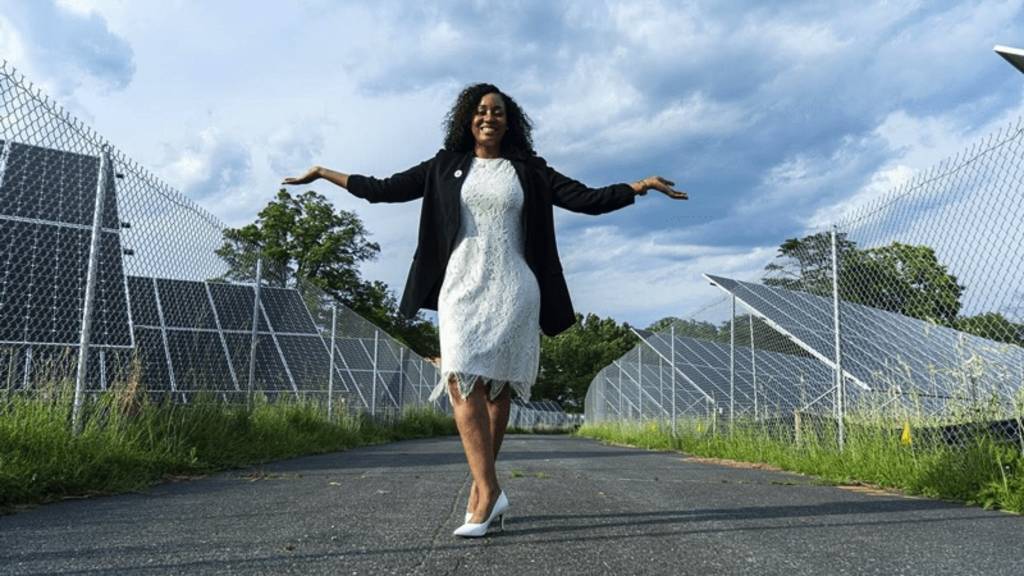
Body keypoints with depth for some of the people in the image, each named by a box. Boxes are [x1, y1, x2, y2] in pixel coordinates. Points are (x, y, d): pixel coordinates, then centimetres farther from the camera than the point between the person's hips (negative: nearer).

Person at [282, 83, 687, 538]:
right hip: (462, 287, 1)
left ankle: (481, 485, 7)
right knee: (462, 380, -15)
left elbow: (587, 199, 7)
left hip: (512, 289, 0)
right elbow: (385, 189, 15)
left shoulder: (529, 170, 11)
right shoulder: (445, 167, 13)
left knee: (497, 385, -4)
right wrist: (324, 173, 16)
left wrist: (642, 185, 0)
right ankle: (490, 489, -15)